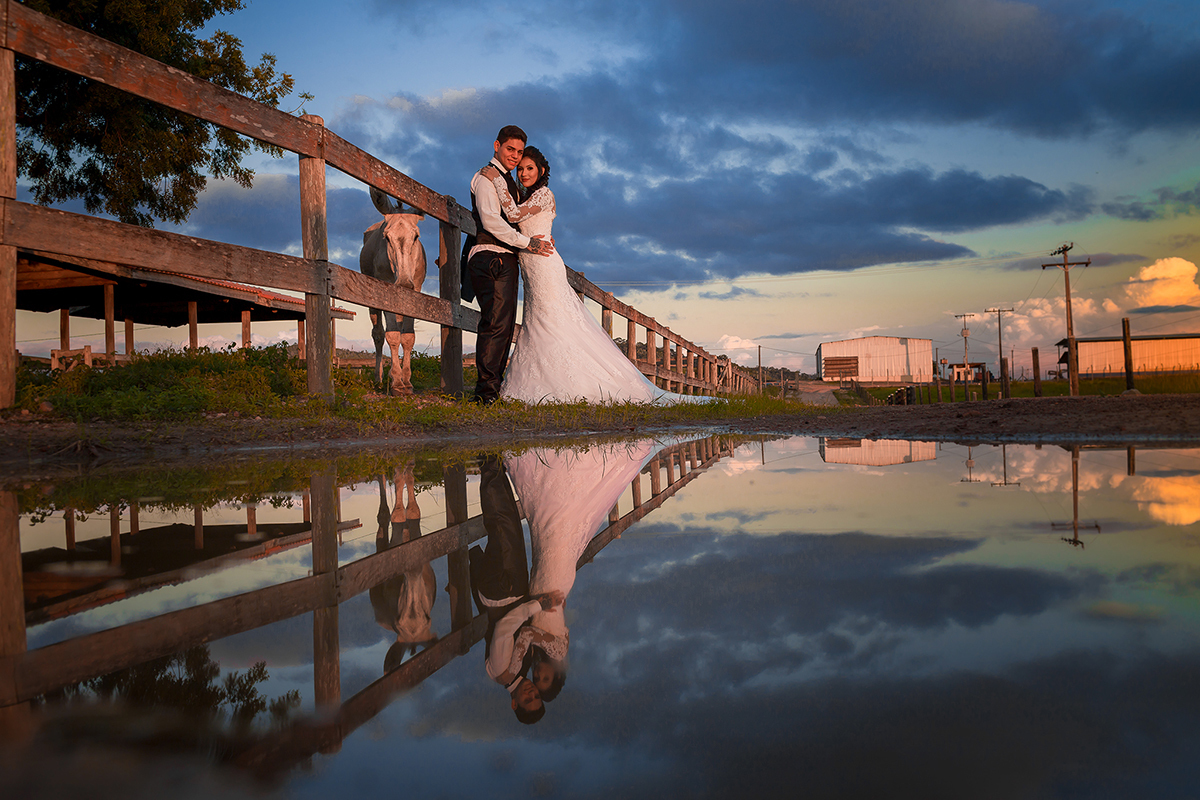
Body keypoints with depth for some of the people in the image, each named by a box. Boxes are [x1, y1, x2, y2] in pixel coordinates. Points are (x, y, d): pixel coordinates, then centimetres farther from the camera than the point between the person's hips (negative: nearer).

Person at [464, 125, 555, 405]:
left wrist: (539, 238, 15)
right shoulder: (486, 177, -5)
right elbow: (491, 221, -17)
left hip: (505, 261, 10)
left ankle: (495, 387, 11)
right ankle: (487, 391, -18)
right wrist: (527, 242, -15)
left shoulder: (508, 181, 25)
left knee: (504, 325, 8)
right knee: (496, 324, -16)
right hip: (491, 258, -10)